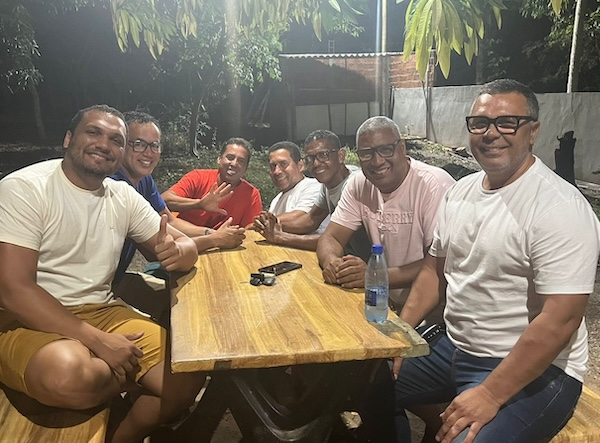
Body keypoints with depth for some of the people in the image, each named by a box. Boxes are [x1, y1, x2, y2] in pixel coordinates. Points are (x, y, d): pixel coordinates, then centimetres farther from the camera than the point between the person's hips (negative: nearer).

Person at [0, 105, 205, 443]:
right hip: (30, 320, -4)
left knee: (189, 375, -13)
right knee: (70, 375, -37)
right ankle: (139, 380, -1)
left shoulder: (124, 197, 5)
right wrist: (98, 340, -27)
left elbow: (187, 246, 6)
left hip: (101, 312, 5)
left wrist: (177, 252, -22)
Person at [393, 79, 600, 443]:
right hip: (453, 345, 8)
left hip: (532, 370, -7)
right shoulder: (462, 191, 4)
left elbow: (560, 320, -24)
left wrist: (490, 395, -24)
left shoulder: (560, 207, -20)